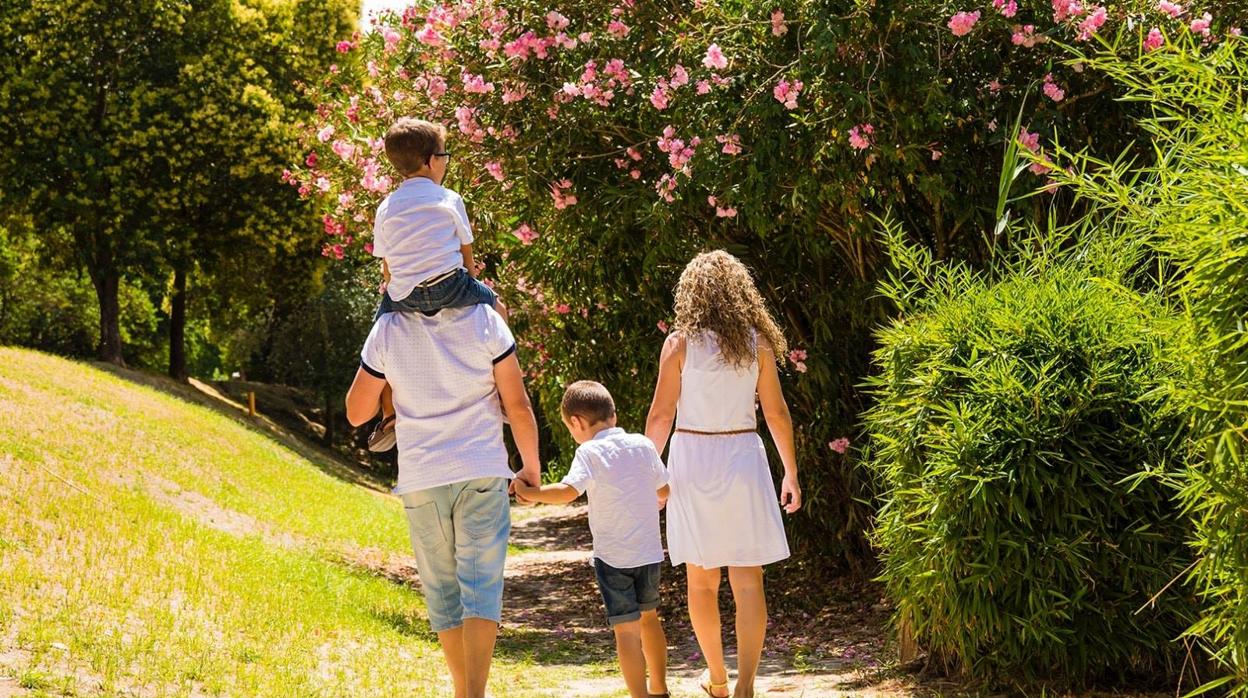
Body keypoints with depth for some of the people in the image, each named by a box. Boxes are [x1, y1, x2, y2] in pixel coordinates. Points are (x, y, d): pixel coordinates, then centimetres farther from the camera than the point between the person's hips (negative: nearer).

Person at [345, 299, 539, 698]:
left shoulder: (387, 330, -3)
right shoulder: (485, 321, -5)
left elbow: (357, 412, 5)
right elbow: (518, 406, -3)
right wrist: (531, 467, 10)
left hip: (421, 480, 2)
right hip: (481, 474, -2)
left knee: (443, 591, 12)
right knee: (481, 586, -4)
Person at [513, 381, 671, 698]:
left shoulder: (590, 452, -12)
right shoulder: (643, 445, 4)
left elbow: (568, 491, -26)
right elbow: (664, 490, 14)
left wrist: (530, 493, -14)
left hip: (614, 556, -5)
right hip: (650, 552, 6)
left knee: (626, 627, -3)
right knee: (649, 616, 23)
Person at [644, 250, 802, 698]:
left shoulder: (680, 343, -6)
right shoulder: (757, 342, 0)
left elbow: (661, 415, -6)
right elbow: (776, 412, 3)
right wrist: (791, 473, 12)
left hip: (692, 461, -1)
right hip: (743, 459, 1)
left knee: (701, 579, 13)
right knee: (747, 580, 1)